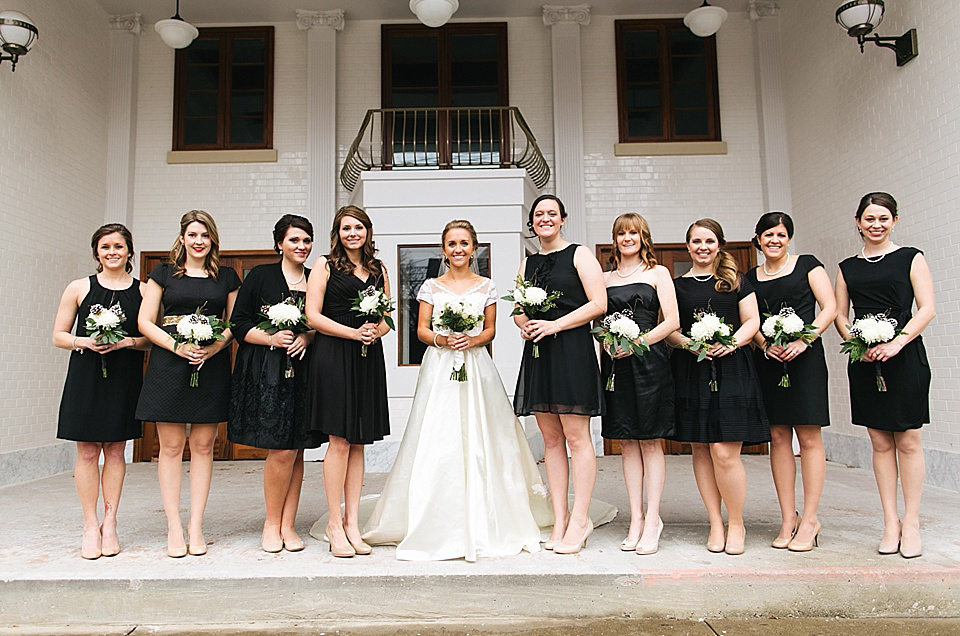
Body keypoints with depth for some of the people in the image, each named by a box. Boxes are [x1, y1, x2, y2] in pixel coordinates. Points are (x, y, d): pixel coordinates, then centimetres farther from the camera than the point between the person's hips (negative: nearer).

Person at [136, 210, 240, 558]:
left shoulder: (227, 276, 12)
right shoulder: (164, 272, 9)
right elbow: (145, 321, 4)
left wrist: (216, 346, -9)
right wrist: (176, 345, -12)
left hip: (212, 365, 1)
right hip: (169, 364, -1)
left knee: (203, 446, 3)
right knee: (171, 446, 0)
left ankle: (196, 527, 10)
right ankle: (174, 527, 8)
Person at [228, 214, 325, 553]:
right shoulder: (260, 275, 4)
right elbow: (239, 325, 1)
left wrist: (307, 338, -6)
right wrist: (272, 338, -14)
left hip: (303, 372, 3)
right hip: (267, 372, -3)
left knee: (296, 451, 5)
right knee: (282, 450, -7)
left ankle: (288, 525, 15)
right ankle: (272, 523, 12)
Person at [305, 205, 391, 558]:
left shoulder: (378, 269, 16)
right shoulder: (325, 265, 3)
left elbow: (387, 319, 17)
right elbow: (312, 315, -4)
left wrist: (376, 331, -6)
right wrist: (353, 332, -13)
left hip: (368, 359, 5)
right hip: (333, 357, -4)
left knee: (358, 442, 7)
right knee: (339, 442, -4)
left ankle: (352, 522, 14)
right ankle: (334, 524, 7)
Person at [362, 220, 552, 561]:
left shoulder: (486, 286, 9)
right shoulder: (431, 286, 8)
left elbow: (491, 330, 10)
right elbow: (421, 330, 6)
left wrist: (473, 340, -10)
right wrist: (440, 339, -13)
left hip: (476, 366, 0)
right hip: (439, 368, 0)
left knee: (477, 440, -1)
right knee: (437, 443, -4)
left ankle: (481, 524, 10)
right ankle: (437, 524, 6)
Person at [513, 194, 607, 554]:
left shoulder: (579, 255, 2)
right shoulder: (528, 264, 19)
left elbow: (599, 304, -7)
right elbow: (519, 309, 24)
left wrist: (554, 325, -14)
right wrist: (524, 326, 1)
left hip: (571, 351, -6)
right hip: (538, 354, 6)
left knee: (576, 436, -5)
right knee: (551, 439, 7)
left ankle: (579, 520, 3)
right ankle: (560, 519, 13)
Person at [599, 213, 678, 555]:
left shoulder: (657, 273, 6)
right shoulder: (605, 278, 15)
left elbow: (672, 321, -2)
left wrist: (639, 341, -13)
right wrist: (609, 342, -5)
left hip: (649, 360, -3)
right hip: (615, 363, 3)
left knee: (651, 441, 0)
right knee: (627, 442, 5)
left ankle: (652, 520, 7)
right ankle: (636, 519, 12)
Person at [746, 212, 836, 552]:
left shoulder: (807, 265, 6)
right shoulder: (750, 278, 14)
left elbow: (829, 308, -1)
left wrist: (803, 340, -13)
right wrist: (765, 345, -6)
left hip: (805, 358, -3)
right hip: (767, 362, 3)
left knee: (809, 438, -2)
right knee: (778, 438, 4)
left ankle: (809, 520, 6)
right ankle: (788, 518, 12)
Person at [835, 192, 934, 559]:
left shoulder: (911, 259, 4)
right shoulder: (848, 268, 13)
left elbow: (927, 309, -4)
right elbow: (839, 315, 10)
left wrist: (897, 343, -17)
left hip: (905, 358, -2)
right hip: (864, 362, 3)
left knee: (908, 442, 0)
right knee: (880, 442, 6)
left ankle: (911, 522, 11)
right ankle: (890, 521, 14)